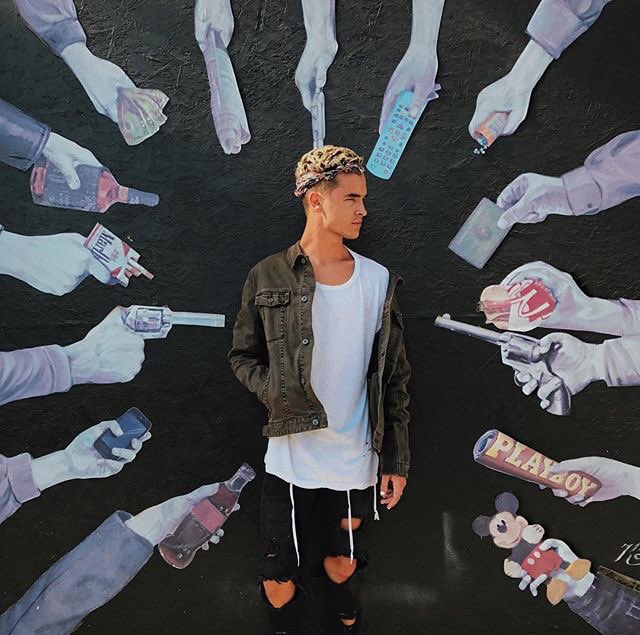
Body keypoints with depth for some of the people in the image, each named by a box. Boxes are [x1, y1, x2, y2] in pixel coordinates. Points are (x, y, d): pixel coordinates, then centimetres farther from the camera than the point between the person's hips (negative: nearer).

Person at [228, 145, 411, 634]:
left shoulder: (379, 281, -2)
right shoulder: (267, 278, -6)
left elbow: (394, 377, 1)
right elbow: (243, 356, 3)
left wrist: (397, 460, 1)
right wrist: (275, 393, -16)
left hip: (356, 462, 1)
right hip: (289, 459, -1)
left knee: (343, 565, 20)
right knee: (279, 580, 12)